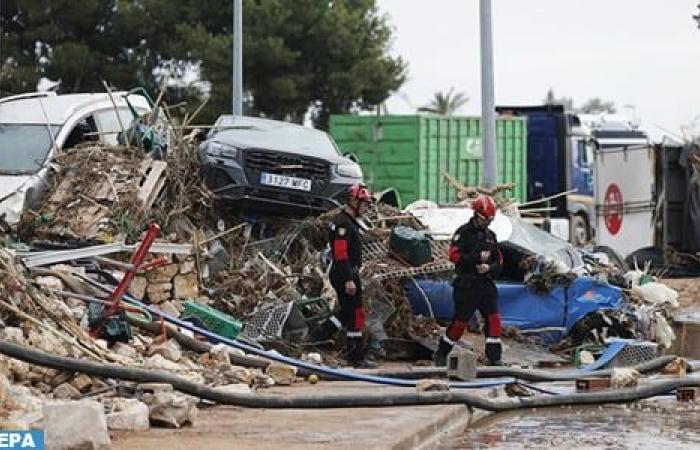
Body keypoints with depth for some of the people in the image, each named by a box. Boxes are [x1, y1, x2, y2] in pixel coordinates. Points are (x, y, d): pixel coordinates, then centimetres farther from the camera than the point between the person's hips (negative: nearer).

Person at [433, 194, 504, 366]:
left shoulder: (490, 236, 14)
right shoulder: (463, 232, -5)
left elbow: (499, 261, 15)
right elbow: (454, 255, -16)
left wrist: (489, 267, -8)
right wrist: (477, 258, -23)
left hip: (486, 284, 5)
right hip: (466, 286, -5)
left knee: (493, 319, -5)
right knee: (460, 321, -1)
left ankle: (494, 357, -2)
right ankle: (440, 354, 15)